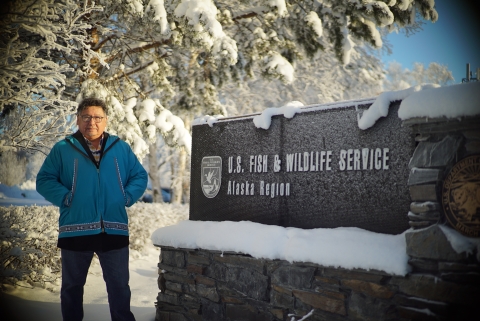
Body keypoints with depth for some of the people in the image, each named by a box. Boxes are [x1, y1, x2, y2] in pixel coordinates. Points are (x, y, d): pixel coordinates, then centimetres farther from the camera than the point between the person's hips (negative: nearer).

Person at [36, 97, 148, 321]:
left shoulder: (121, 148, 8)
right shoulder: (62, 149, 2)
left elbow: (140, 176, 11)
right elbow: (44, 180, 1)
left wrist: (127, 197, -5)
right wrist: (65, 197, -13)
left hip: (114, 231, 1)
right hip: (75, 231, -1)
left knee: (119, 285, 9)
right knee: (72, 285, 13)